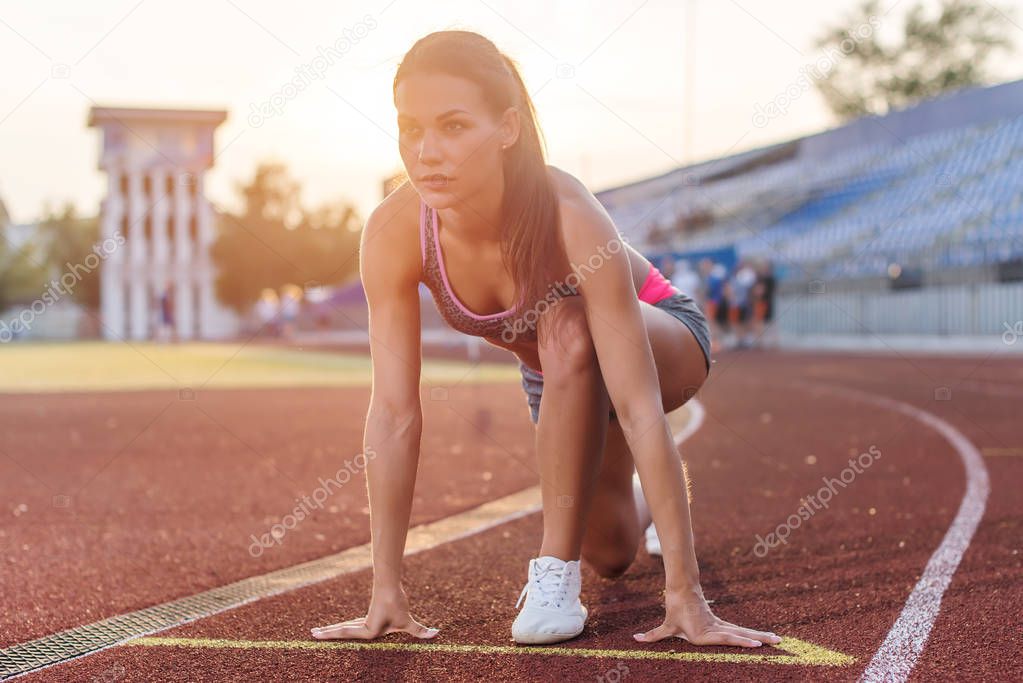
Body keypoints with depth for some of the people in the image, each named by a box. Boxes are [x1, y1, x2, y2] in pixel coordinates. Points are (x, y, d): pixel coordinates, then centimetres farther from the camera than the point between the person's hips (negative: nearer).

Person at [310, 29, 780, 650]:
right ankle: (646, 502, 54)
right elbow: (394, 415, -27)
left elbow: (639, 410, -42)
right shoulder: (395, 232, -30)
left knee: (566, 330, -39)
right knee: (613, 554, 16)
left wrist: (686, 595, -42)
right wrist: (386, 592, -27)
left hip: (663, 340, -4)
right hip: (560, 375, 5)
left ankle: (558, 572, -23)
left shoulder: (569, 219, -41)